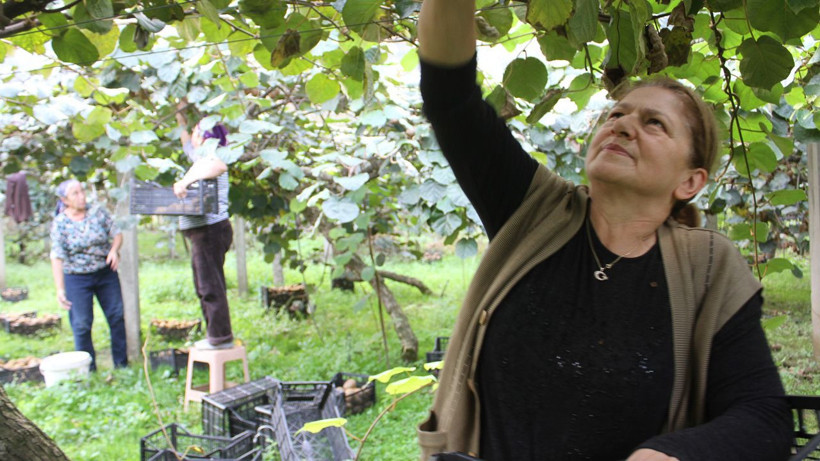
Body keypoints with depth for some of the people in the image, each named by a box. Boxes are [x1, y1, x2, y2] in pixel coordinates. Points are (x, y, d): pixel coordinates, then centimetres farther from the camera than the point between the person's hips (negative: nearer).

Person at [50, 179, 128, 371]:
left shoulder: (98, 212, -2)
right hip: (77, 278, -3)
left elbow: (117, 234, 4)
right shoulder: (60, 224, -10)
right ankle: (88, 370, 12)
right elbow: (57, 258, -14)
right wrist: (60, 289, -21)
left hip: (106, 273, 3)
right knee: (82, 324, -1)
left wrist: (114, 250, -19)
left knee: (117, 316, 5)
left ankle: (122, 364, 18)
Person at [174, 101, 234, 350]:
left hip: (211, 229, -10)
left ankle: (221, 336, -3)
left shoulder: (208, 157, -12)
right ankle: (215, 334, 21)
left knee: (210, 286, -7)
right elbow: (185, 136, 36)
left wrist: (187, 180, -37)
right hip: (202, 231, 10)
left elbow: (219, 166, -38)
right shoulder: (199, 157, 17)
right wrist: (181, 112, 30)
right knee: (205, 286, 15)